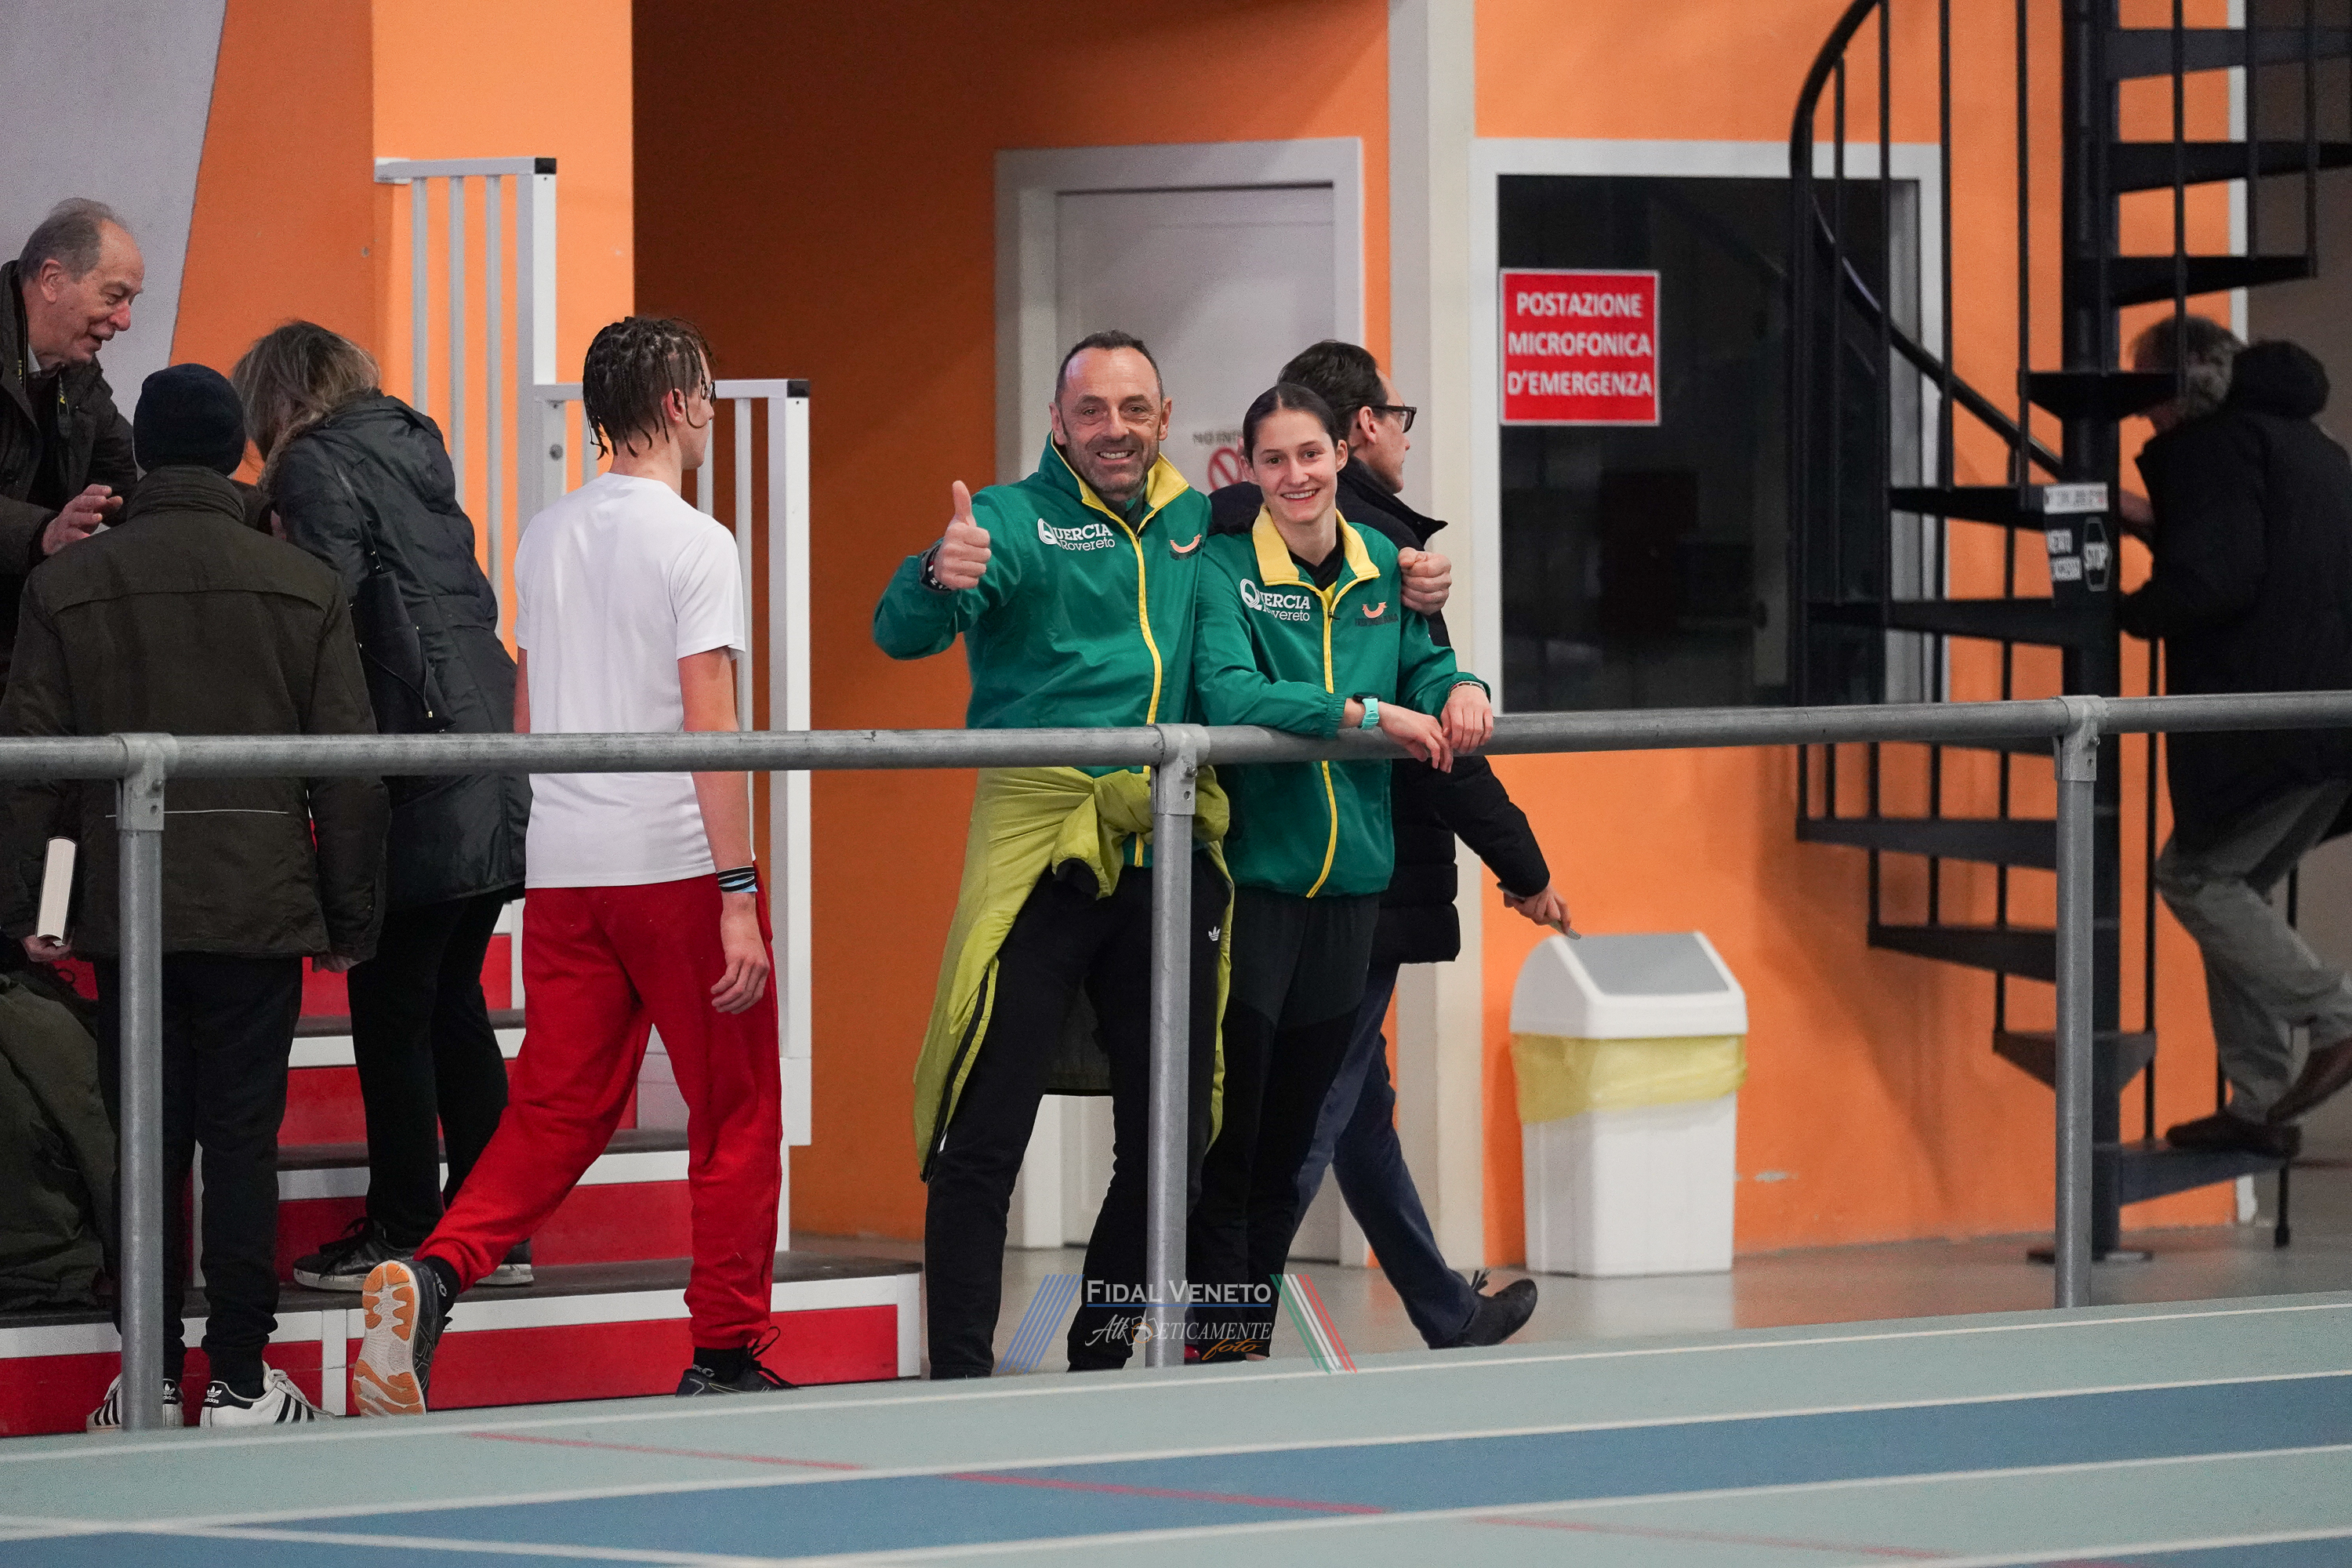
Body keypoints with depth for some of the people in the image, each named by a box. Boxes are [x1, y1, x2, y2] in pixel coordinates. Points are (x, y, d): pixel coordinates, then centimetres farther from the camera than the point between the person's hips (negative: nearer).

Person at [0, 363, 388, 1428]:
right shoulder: (305, 588, 1)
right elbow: (351, 770, 2)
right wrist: (350, 919, 9)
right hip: (261, 906, 0)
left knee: (145, 1143, 6)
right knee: (243, 1140, 2)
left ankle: (149, 1378, 7)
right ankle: (239, 1381, 2)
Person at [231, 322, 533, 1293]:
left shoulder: (316, 467, -4)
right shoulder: (414, 452, 19)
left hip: (414, 798, -8)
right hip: (495, 786, 8)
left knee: (392, 1014, -1)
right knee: (454, 1003, 14)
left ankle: (401, 1235, 1)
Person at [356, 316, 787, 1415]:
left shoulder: (545, 539, 13)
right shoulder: (694, 545, -8)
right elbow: (710, 728, -14)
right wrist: (737, 895, -14)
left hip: (561, 871, 6)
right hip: (677, 866, -6)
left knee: (556, 1109, 6)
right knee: (735, 1115, 6)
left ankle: (436, 1275, -16)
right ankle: (724, 1356, 8)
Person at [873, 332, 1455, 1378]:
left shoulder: (1202, 526, 15)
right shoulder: (1013, 519, 0)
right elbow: (902, 634, -14)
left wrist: (1403, 586, 14)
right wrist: (940, 578, -37)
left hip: (1170, 855, 5)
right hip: (1041, 844, -5)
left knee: (1171, 1136, 10)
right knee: (983, 1135, -8)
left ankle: (1101, 1355, 25)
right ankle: (960, 1378, -4)